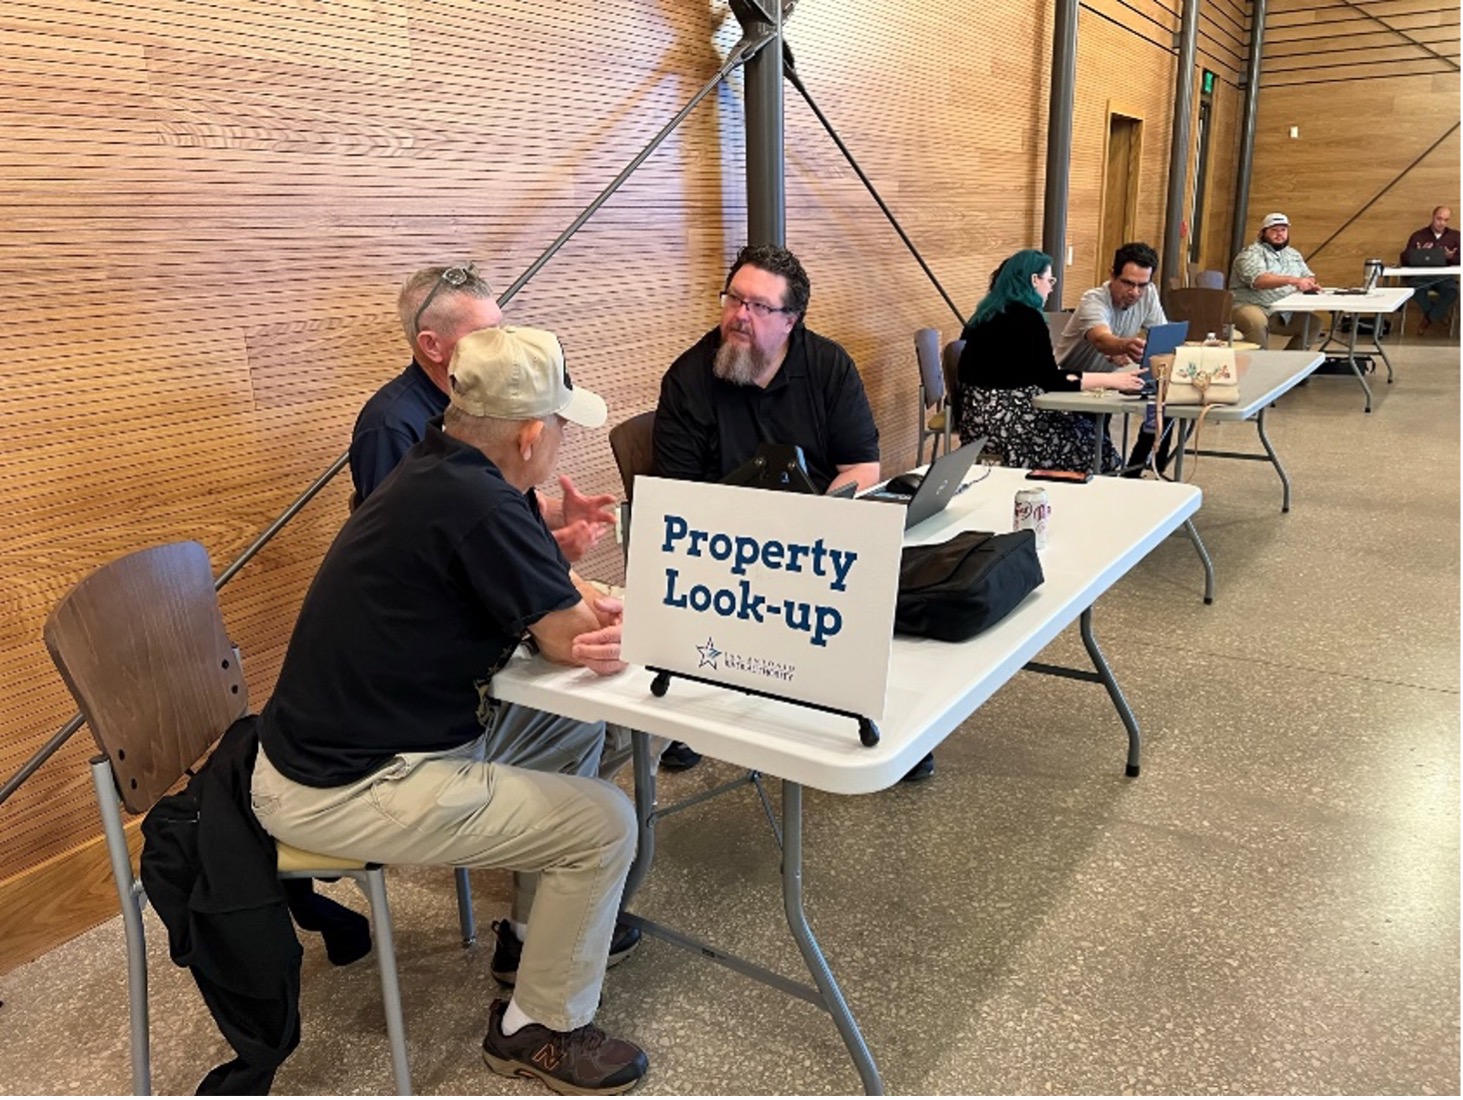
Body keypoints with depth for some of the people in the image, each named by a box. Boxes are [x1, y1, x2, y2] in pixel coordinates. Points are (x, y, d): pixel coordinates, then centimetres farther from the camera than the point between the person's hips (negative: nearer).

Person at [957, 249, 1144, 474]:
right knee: (1092, 444, 2)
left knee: (1083, 422, 15)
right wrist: (1111, 380, -11)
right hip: (1002, 419, -9)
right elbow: (1052, 381, -16)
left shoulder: (991, 313, 12)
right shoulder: (1027, 317, -15)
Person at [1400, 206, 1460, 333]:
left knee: (1452, 291, -34)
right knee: (1415, 288, -37)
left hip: (1445, 276, 1)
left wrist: (1452, 257, -14)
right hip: (1422, 275, -1)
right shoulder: (1418, 236, 11)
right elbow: (1405, 260, 3)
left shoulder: (1455, 236, 15)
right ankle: (1439, 315, -10)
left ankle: (1429, 318, -8)